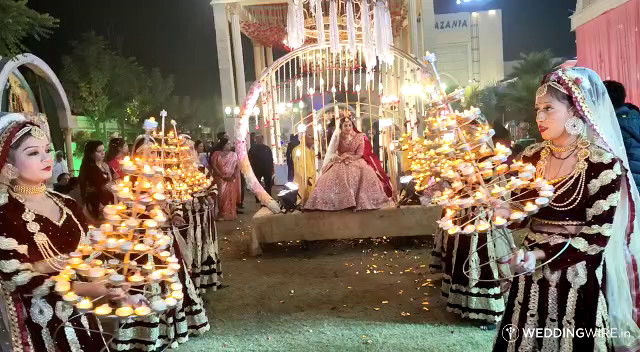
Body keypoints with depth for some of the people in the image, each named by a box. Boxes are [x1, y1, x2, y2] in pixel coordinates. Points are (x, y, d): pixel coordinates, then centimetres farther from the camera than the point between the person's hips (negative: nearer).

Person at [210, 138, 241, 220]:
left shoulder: (234, 154, 8)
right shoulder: (216, 154, 1)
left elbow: (238, 166, 6)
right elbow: (213, 166, -5)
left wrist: (234, 176, -10)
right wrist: (222, 176, -12)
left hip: (232, 179, 2)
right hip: (220, 179, -2)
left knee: (231, 197, 0)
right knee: (221, 196, -6)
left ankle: (231, 214, 4)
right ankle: (222, 214, -2)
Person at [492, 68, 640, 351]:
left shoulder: (603, 164, -13)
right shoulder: (532, 156, 3)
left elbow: (597, 237, -15)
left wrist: (541, 255, -23)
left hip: (577, 282, -5)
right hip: (532, 276, 5)